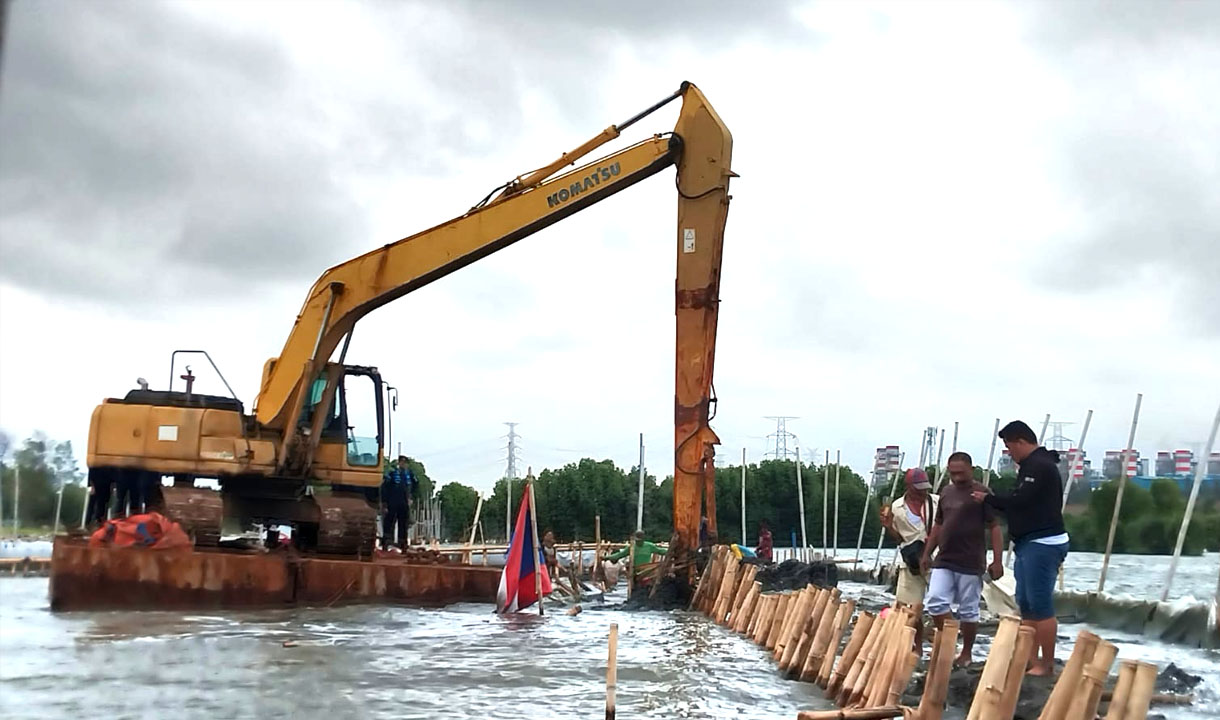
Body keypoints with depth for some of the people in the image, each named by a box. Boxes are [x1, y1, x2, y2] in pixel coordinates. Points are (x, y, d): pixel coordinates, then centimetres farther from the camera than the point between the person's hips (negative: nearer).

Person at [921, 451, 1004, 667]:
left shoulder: (982, 493, -6)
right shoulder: (946, 492, 13)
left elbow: (994, 528, -9)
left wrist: (997, 560, -14)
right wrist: (927, 553, 20)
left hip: (970, 563, -5)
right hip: (944, 561, 5)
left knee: (968, 610, 4)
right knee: (935, 602, -5)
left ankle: (966, 653, 16)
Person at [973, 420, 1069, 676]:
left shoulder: (1040, 466, -13)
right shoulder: (1032, 465, 18)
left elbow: (1020, 501, -19)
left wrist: (988, 499, -6)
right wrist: (993, 500, 8)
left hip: (1042, 544, -11)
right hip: (1030, 543, 11)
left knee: (1041, 606, -8)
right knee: (1026, 606, 10)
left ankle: (1047, 664, -5)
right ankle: (1029, 660, 13)